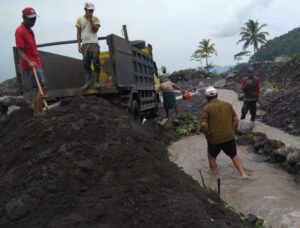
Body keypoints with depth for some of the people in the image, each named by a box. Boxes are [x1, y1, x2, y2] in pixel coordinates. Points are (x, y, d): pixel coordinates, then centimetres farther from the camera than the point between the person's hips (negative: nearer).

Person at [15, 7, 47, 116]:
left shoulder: (29, 29, 15)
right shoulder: (20, 31, -14)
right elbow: (20, 51, -19)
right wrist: (29, 62, -33)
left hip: (35, 64, 10)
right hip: (30, 65, -9)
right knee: (42, 88, -12)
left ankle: (37, 113, 17)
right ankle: (38, 114, -8)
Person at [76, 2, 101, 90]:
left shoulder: (95, 19, 10)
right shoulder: (80, 19, 12)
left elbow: (95, 30, -5)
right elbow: (78, 33, 10)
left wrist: (90, 19, -5)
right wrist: (79, 45, 2)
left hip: (94, 43, -1)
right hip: (84, 44, 1)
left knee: (96, 63, -8)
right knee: (86, 64, -3)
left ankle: (95, 82, -6)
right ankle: (88, 82, -3)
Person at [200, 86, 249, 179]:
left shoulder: (207, 108, -9)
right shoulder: (227, 104, 5)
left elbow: (203, 124, -17)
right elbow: (236, 119, 8)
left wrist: (207, 134, -2)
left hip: (214, 139, -3)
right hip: (229, 137, 3)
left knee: (212, 156, 22)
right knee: (234, 155, 21)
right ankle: (243, 174, 17)